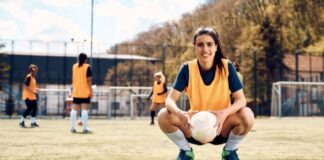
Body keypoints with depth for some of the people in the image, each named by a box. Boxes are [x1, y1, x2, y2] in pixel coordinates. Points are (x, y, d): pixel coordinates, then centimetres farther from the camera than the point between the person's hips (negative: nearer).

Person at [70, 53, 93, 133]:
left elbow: (73, 79, 15)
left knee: (74, 109, 10)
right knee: (84, 109, -6)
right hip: (85, 92, -5)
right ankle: (85, 128, -10)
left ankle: (72, 128, 12)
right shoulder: (87, 67, -7)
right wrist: (91, 91, -7)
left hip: (75, 91, 5)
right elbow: (88, 80, -10)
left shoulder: (74, 66, 9)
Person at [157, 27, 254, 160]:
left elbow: (241, 99, -14)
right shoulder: (187, 69, -10)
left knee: (247, 115, -31)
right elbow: (170, 100, -16)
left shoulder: (226, 67, -10)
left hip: (221, 128, 0)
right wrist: (180, 114, -39)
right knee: (164, 116, -26)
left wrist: (225, 113, -35)